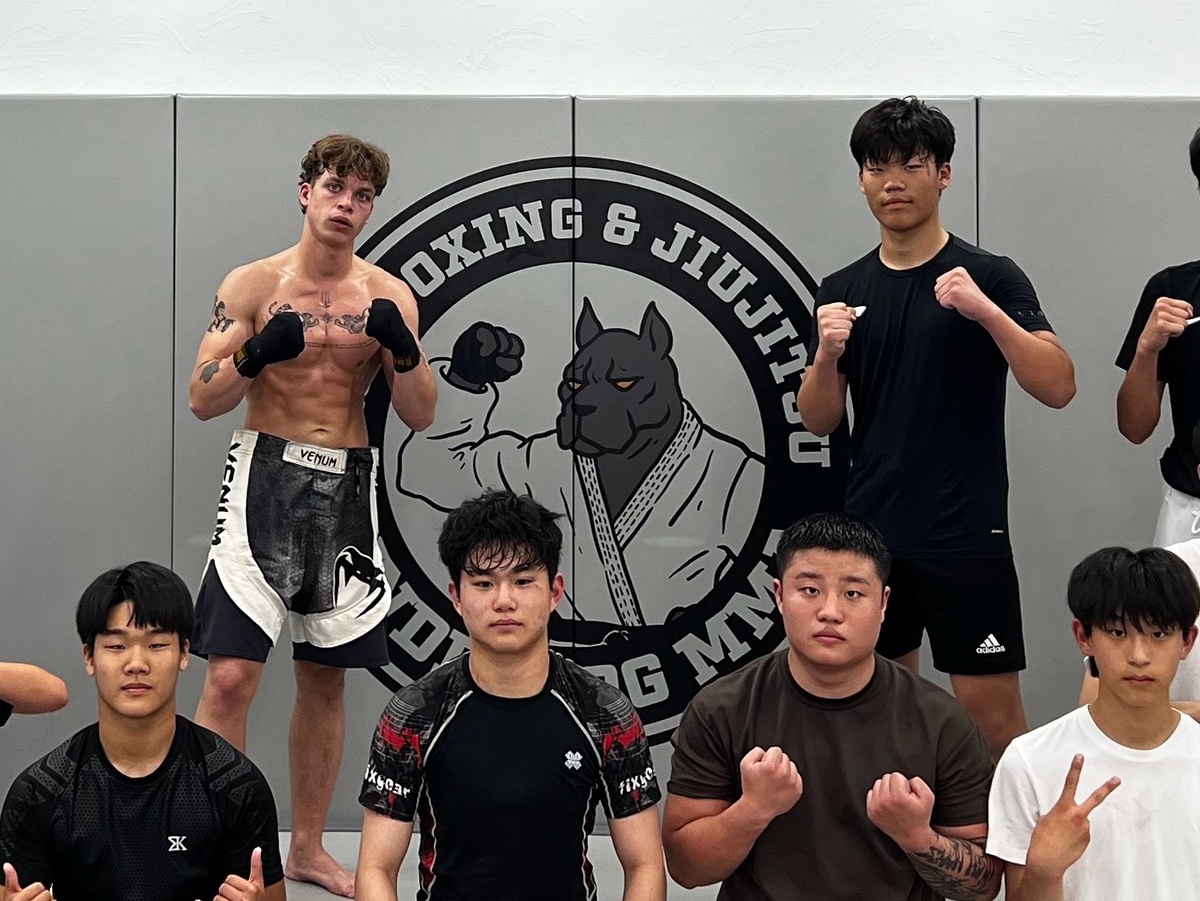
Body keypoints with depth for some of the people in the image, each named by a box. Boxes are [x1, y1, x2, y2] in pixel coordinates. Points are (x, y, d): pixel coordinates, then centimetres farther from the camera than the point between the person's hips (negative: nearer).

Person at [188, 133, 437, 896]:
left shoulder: (390, 296, 5)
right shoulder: (252, 285, 0)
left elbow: (422, 415, 0)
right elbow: (203, 400, -3)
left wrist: (402, 347, -18)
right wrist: (256, 353, -21)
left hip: (347, 488, 3)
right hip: (267, 476, -3)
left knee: (326, 678, 10)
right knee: (231, 675, -12)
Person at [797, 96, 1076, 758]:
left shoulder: (990, 277, -3)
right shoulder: (842, 291, 9)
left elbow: (1058, 387, -13)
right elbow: (819, 422, 7)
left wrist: (987, 311, -26)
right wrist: (826, 356, -13)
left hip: (967, 536, -4)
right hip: (871, 534, 4)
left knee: (994, 717, -1)